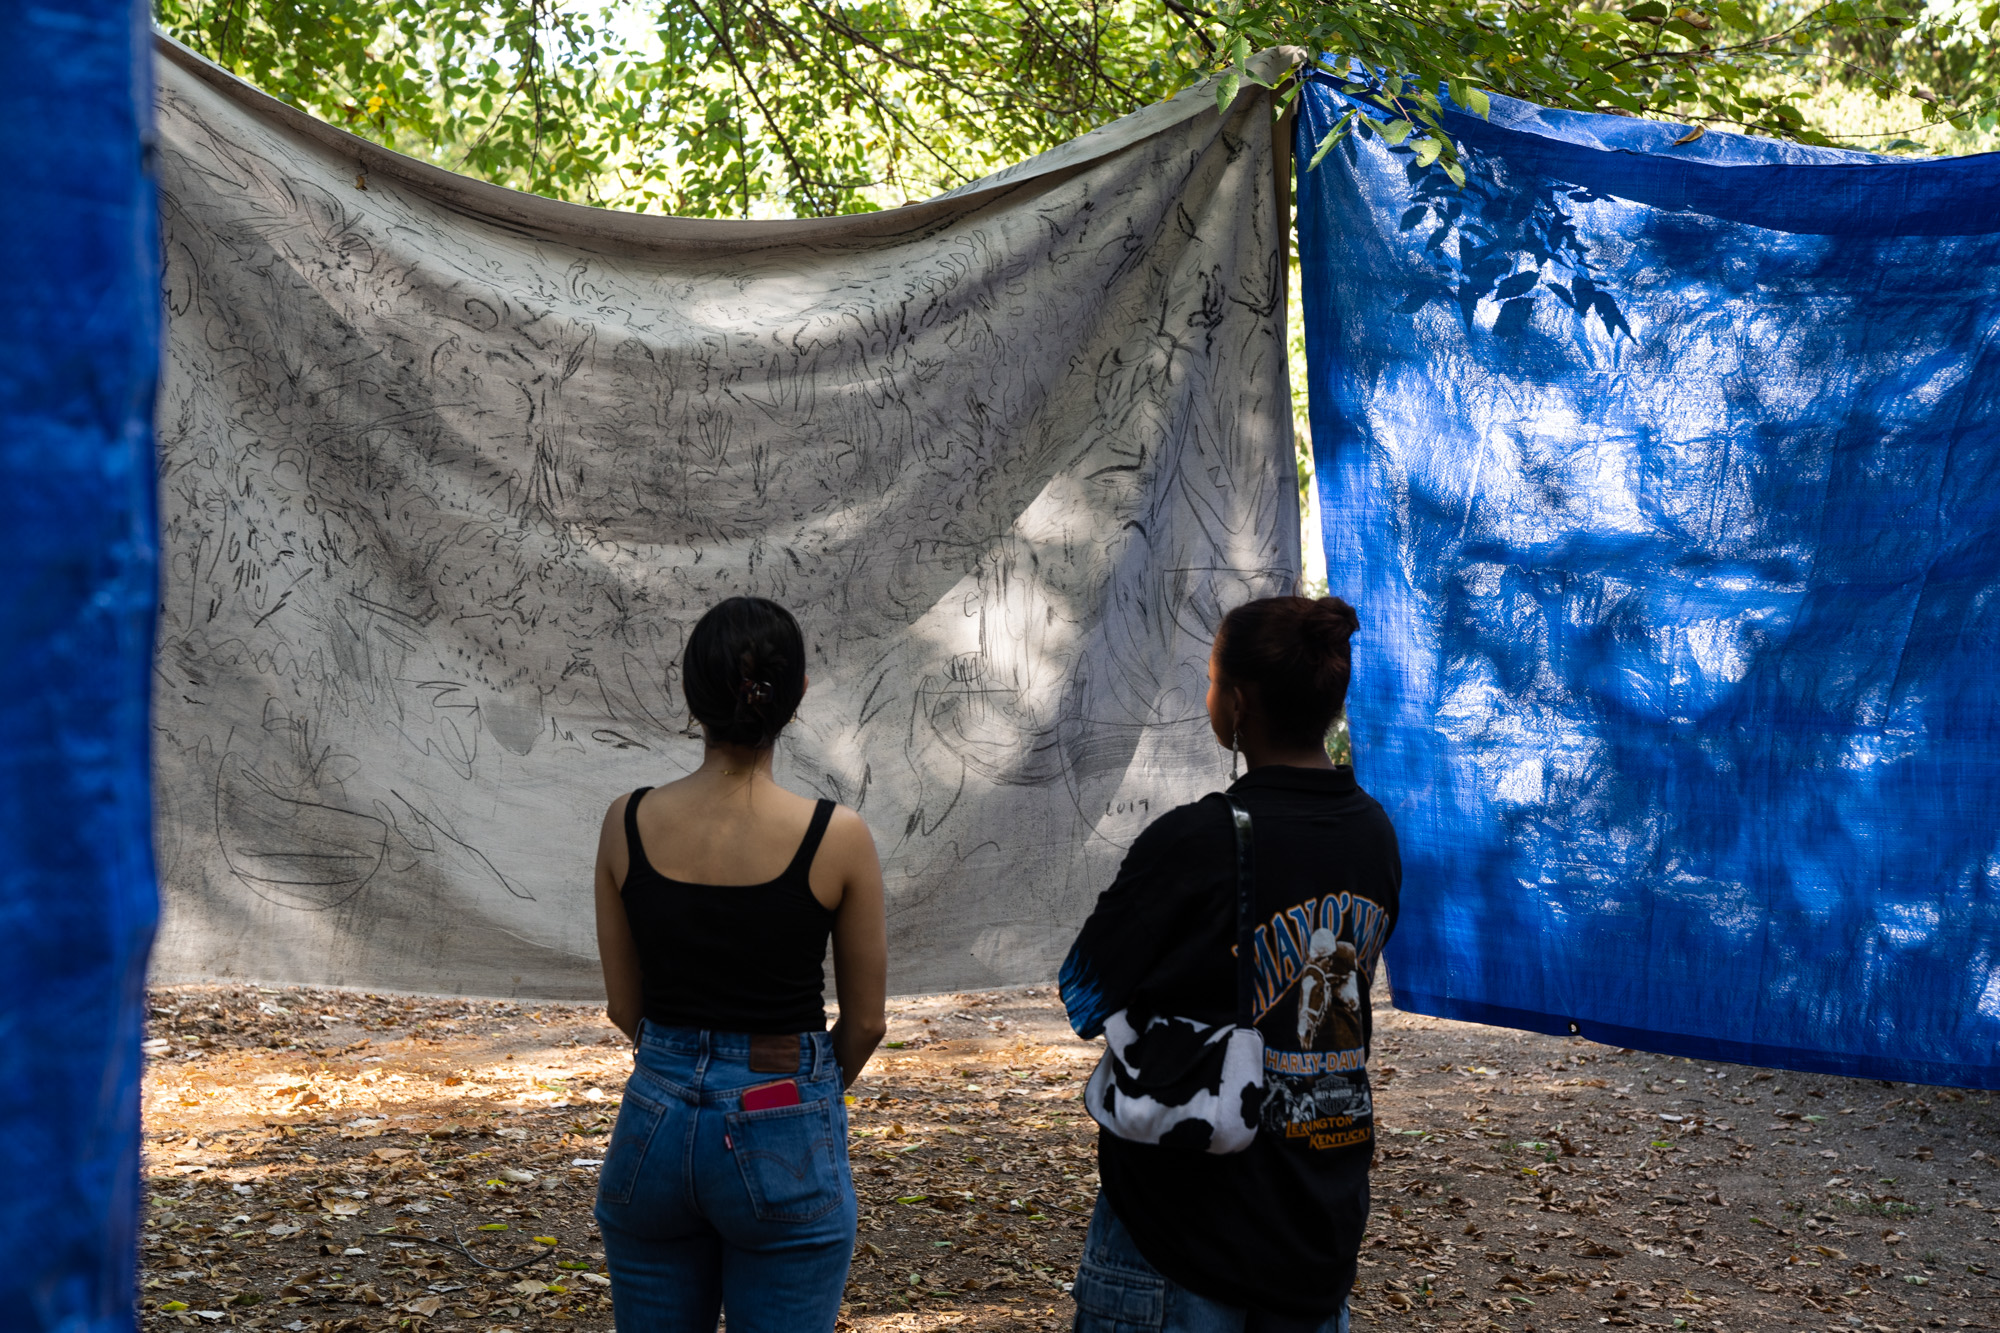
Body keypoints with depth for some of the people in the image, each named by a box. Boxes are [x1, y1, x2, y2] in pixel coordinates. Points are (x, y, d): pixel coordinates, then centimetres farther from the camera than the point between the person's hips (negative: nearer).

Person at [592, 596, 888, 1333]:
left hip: (656, 1121, 3)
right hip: (784, 1141, -3)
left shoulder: (628, 824, -5)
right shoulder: (837, 838, -12)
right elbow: (865, 1022, -1)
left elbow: (625, 1006, 5)